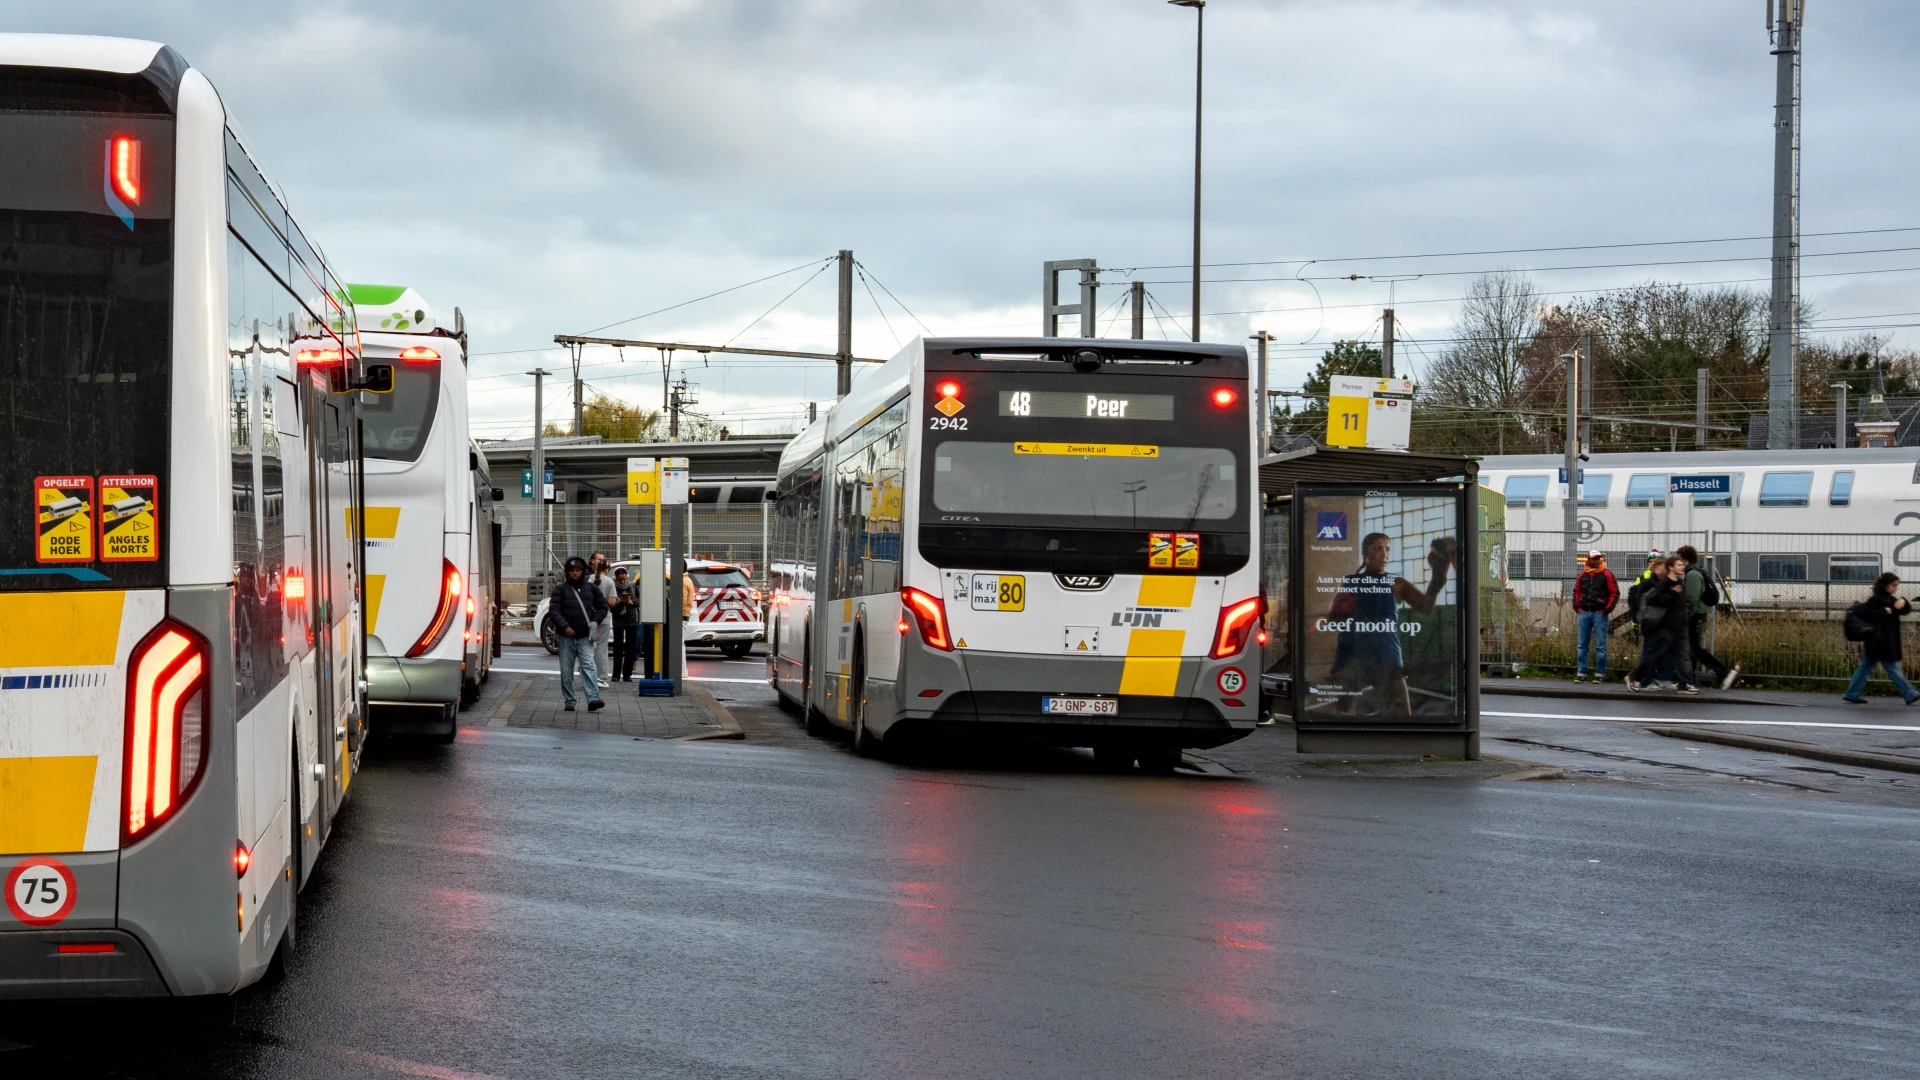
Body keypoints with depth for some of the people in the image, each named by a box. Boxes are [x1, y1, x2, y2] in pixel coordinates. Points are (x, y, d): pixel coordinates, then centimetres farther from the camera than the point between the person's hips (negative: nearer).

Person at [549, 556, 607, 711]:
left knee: (589, 667, -12)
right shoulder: (561, 589, 3)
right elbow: (554, 609, -5)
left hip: (585, 637, 0)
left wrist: (595, 621, 2)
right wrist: (565, 627, -17)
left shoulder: (590, 588, 9)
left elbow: (602, 606, 18)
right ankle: (569, 701, 13)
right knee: (566, 670, 4)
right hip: (566, 637, 0)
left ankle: (593, 699, -21)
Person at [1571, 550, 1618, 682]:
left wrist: (1607, 609, -8)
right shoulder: (1582, 575, 10)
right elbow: (1576, 591, 21)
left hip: (1599, 613, -4)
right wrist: (1577, 607, 9)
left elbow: (1615, 593, -2)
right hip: (1584, 613, 4)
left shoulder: (1606, 574, -1)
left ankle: (1600, 674, 2)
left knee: (1600, 645, -1)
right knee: (1582, 645, 5)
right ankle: (1581, 673, 8)